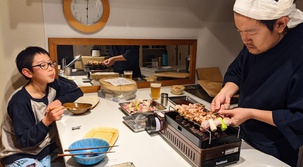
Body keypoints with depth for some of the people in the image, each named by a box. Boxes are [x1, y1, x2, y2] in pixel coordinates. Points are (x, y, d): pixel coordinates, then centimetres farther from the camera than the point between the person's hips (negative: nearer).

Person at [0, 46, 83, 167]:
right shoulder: (20, 101, -24)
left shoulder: (53, 86, -9)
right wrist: (47, 120, -37)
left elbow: (77, 91, 1)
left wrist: (59, 101, -16)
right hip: (19, 155, -5)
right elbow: (25, 141, -23)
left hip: (44, 147, 6)